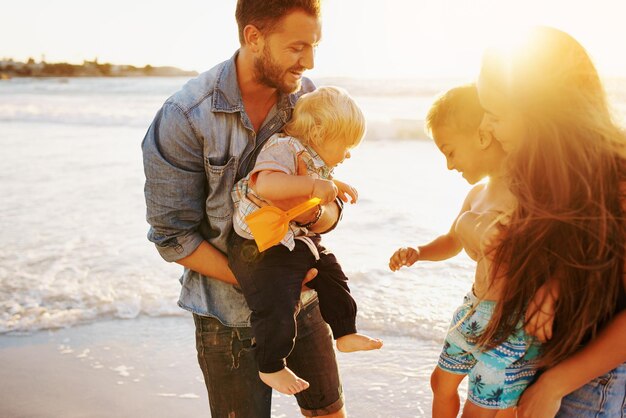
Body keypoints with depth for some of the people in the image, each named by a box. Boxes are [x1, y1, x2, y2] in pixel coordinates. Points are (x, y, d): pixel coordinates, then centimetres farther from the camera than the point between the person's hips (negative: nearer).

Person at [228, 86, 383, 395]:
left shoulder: (314, 159, 9)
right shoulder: (282, 147, -22)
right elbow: (265, 184, -42)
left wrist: (335, 186, 17)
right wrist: (313, 185, -38)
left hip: (301, 241, 10)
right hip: (263, 250, -10)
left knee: (332, 277, 22)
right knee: (277, 311, -11)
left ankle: (346, 334, 41)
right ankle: (270, 368, 13)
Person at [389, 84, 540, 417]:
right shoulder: (477, 193, 8)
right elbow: (452, 243, 23)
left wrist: (471, 228, -31)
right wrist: (417, 253, 6)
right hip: (473, 310, 9)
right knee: (442, 382, 26)